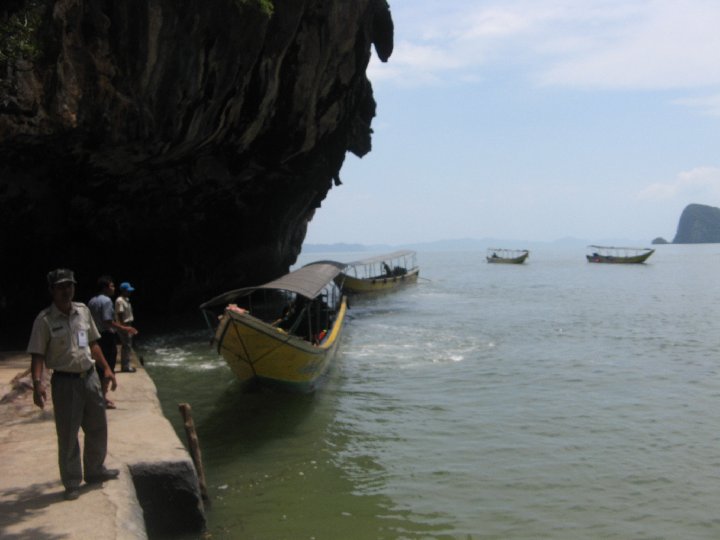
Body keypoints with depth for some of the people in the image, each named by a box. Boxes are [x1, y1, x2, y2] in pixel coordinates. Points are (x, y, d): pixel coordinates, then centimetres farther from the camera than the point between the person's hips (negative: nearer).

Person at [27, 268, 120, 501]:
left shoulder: (83, 311, 4)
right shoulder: (44, 320, -12)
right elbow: (37, 355, -14)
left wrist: (106, 369, 9)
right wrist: (38, 383, -27)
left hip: (90, 377, 6)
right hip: (65, 382, -6)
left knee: (98, 428, 15)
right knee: (67, 434, 1)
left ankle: (95, 471, 33)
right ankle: (72, 483, 15)